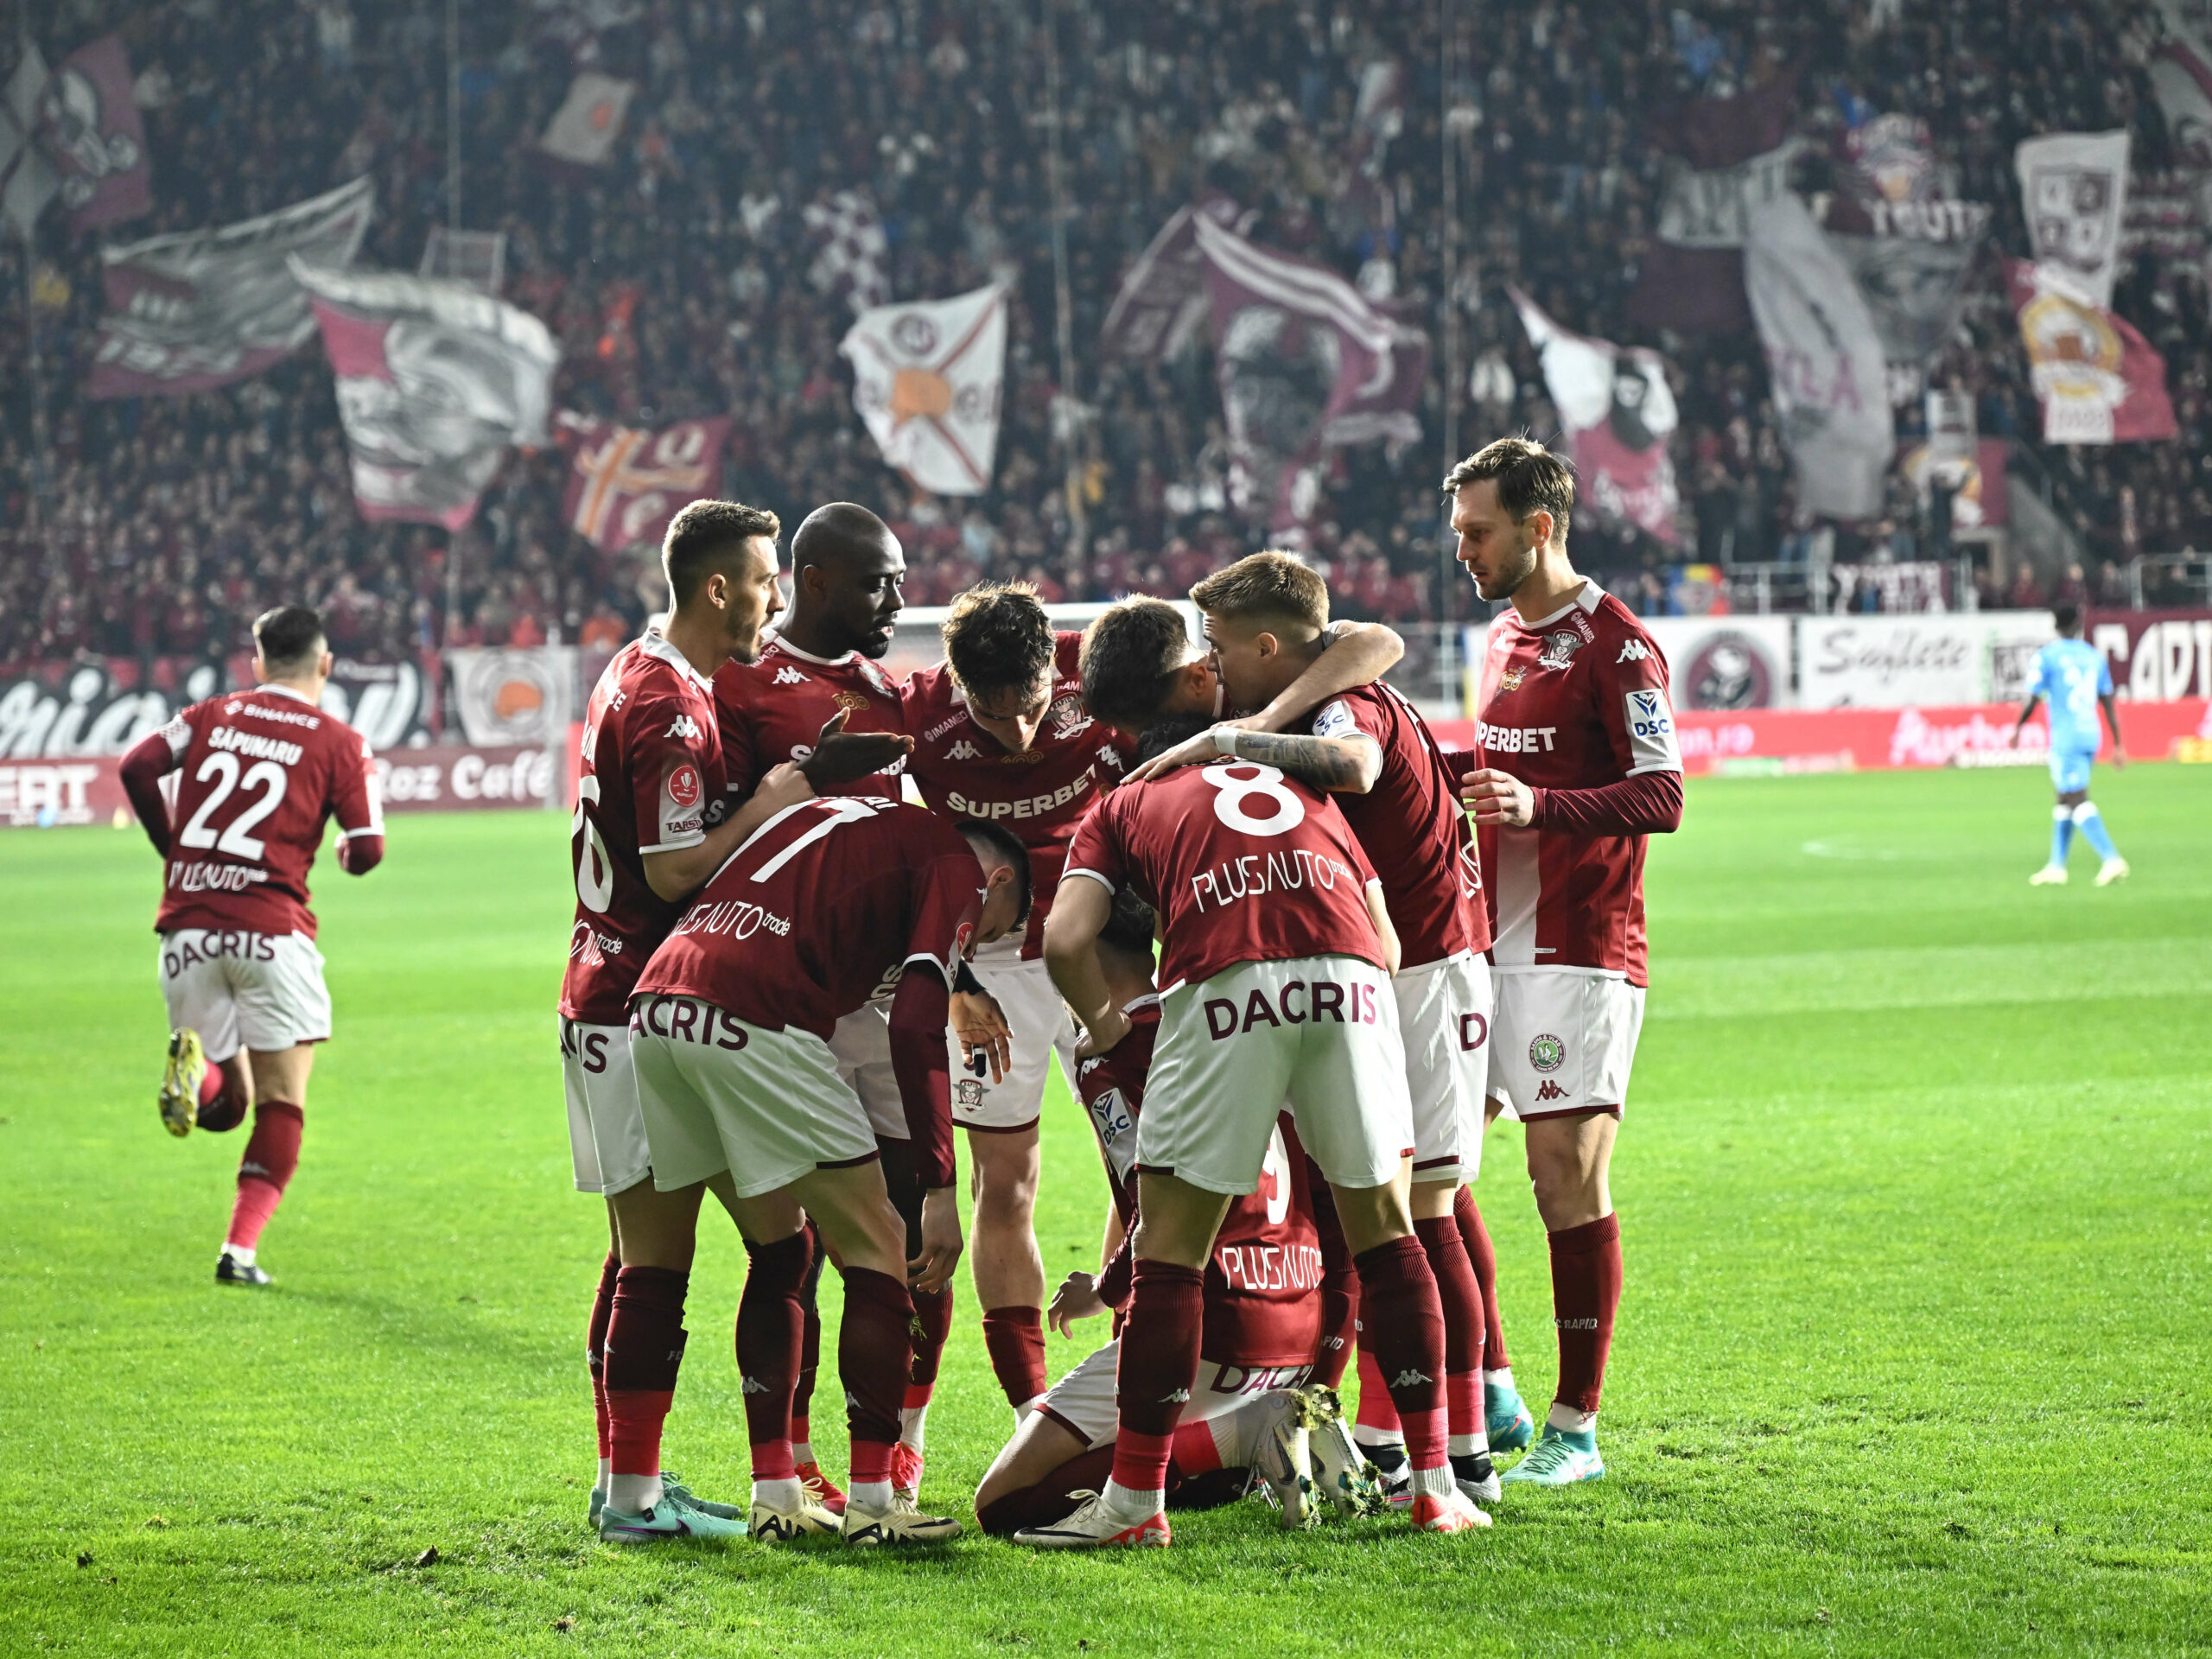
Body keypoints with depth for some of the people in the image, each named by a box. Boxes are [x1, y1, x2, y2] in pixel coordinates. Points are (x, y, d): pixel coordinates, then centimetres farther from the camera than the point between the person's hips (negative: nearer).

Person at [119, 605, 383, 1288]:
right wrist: (349, 854, 21)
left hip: (187, 926, 3)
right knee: (280, 1105, 6)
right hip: (270, 929, -3)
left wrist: (171, 847, 13)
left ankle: (195, 1068, -18)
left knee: (224, 1102, 17)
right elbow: (367, 850, -3)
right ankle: (241, 1249, -7)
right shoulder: (339, 743, 3)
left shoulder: (212, 716, 11)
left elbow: (137, 766, -1)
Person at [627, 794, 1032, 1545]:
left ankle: (774, 1495, 20)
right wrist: (940, 1189, -6)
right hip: (755, 1023, -7)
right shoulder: (957, 867, 9)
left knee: (777, 1251, 22)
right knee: (876, 1255, 6)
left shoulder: (841, 817, 31)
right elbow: (915, 1029, -5)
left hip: (657, 1005, 7)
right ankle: (872, 1503, 5)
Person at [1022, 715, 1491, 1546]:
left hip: (1224, 982, -2)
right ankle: (1434, 1485, 16)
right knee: (1383, 1231, 16)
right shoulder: (1307, 789, 35)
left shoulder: (1124, 804, 27)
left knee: (1167, 1249, 7)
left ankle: (1135, 1499, 9)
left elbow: (1065, 940, 11)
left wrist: (1103, 1022, 28)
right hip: (1350, 980, 3)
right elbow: (1387, 945, 28)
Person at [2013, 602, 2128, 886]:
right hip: (2090, 736, 6)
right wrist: (2118, 746, 14)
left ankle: (2112, 860, -25)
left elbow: (2032, 701, -7)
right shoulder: (2095, 657, 10)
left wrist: (2016, 732, 9)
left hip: (2065, 739, -6)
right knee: (2064, 801, 17)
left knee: (2078, 801, -11)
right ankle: (2056, 867, 20)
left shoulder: (2046, 656, -6)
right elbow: (2109, 705, 11)